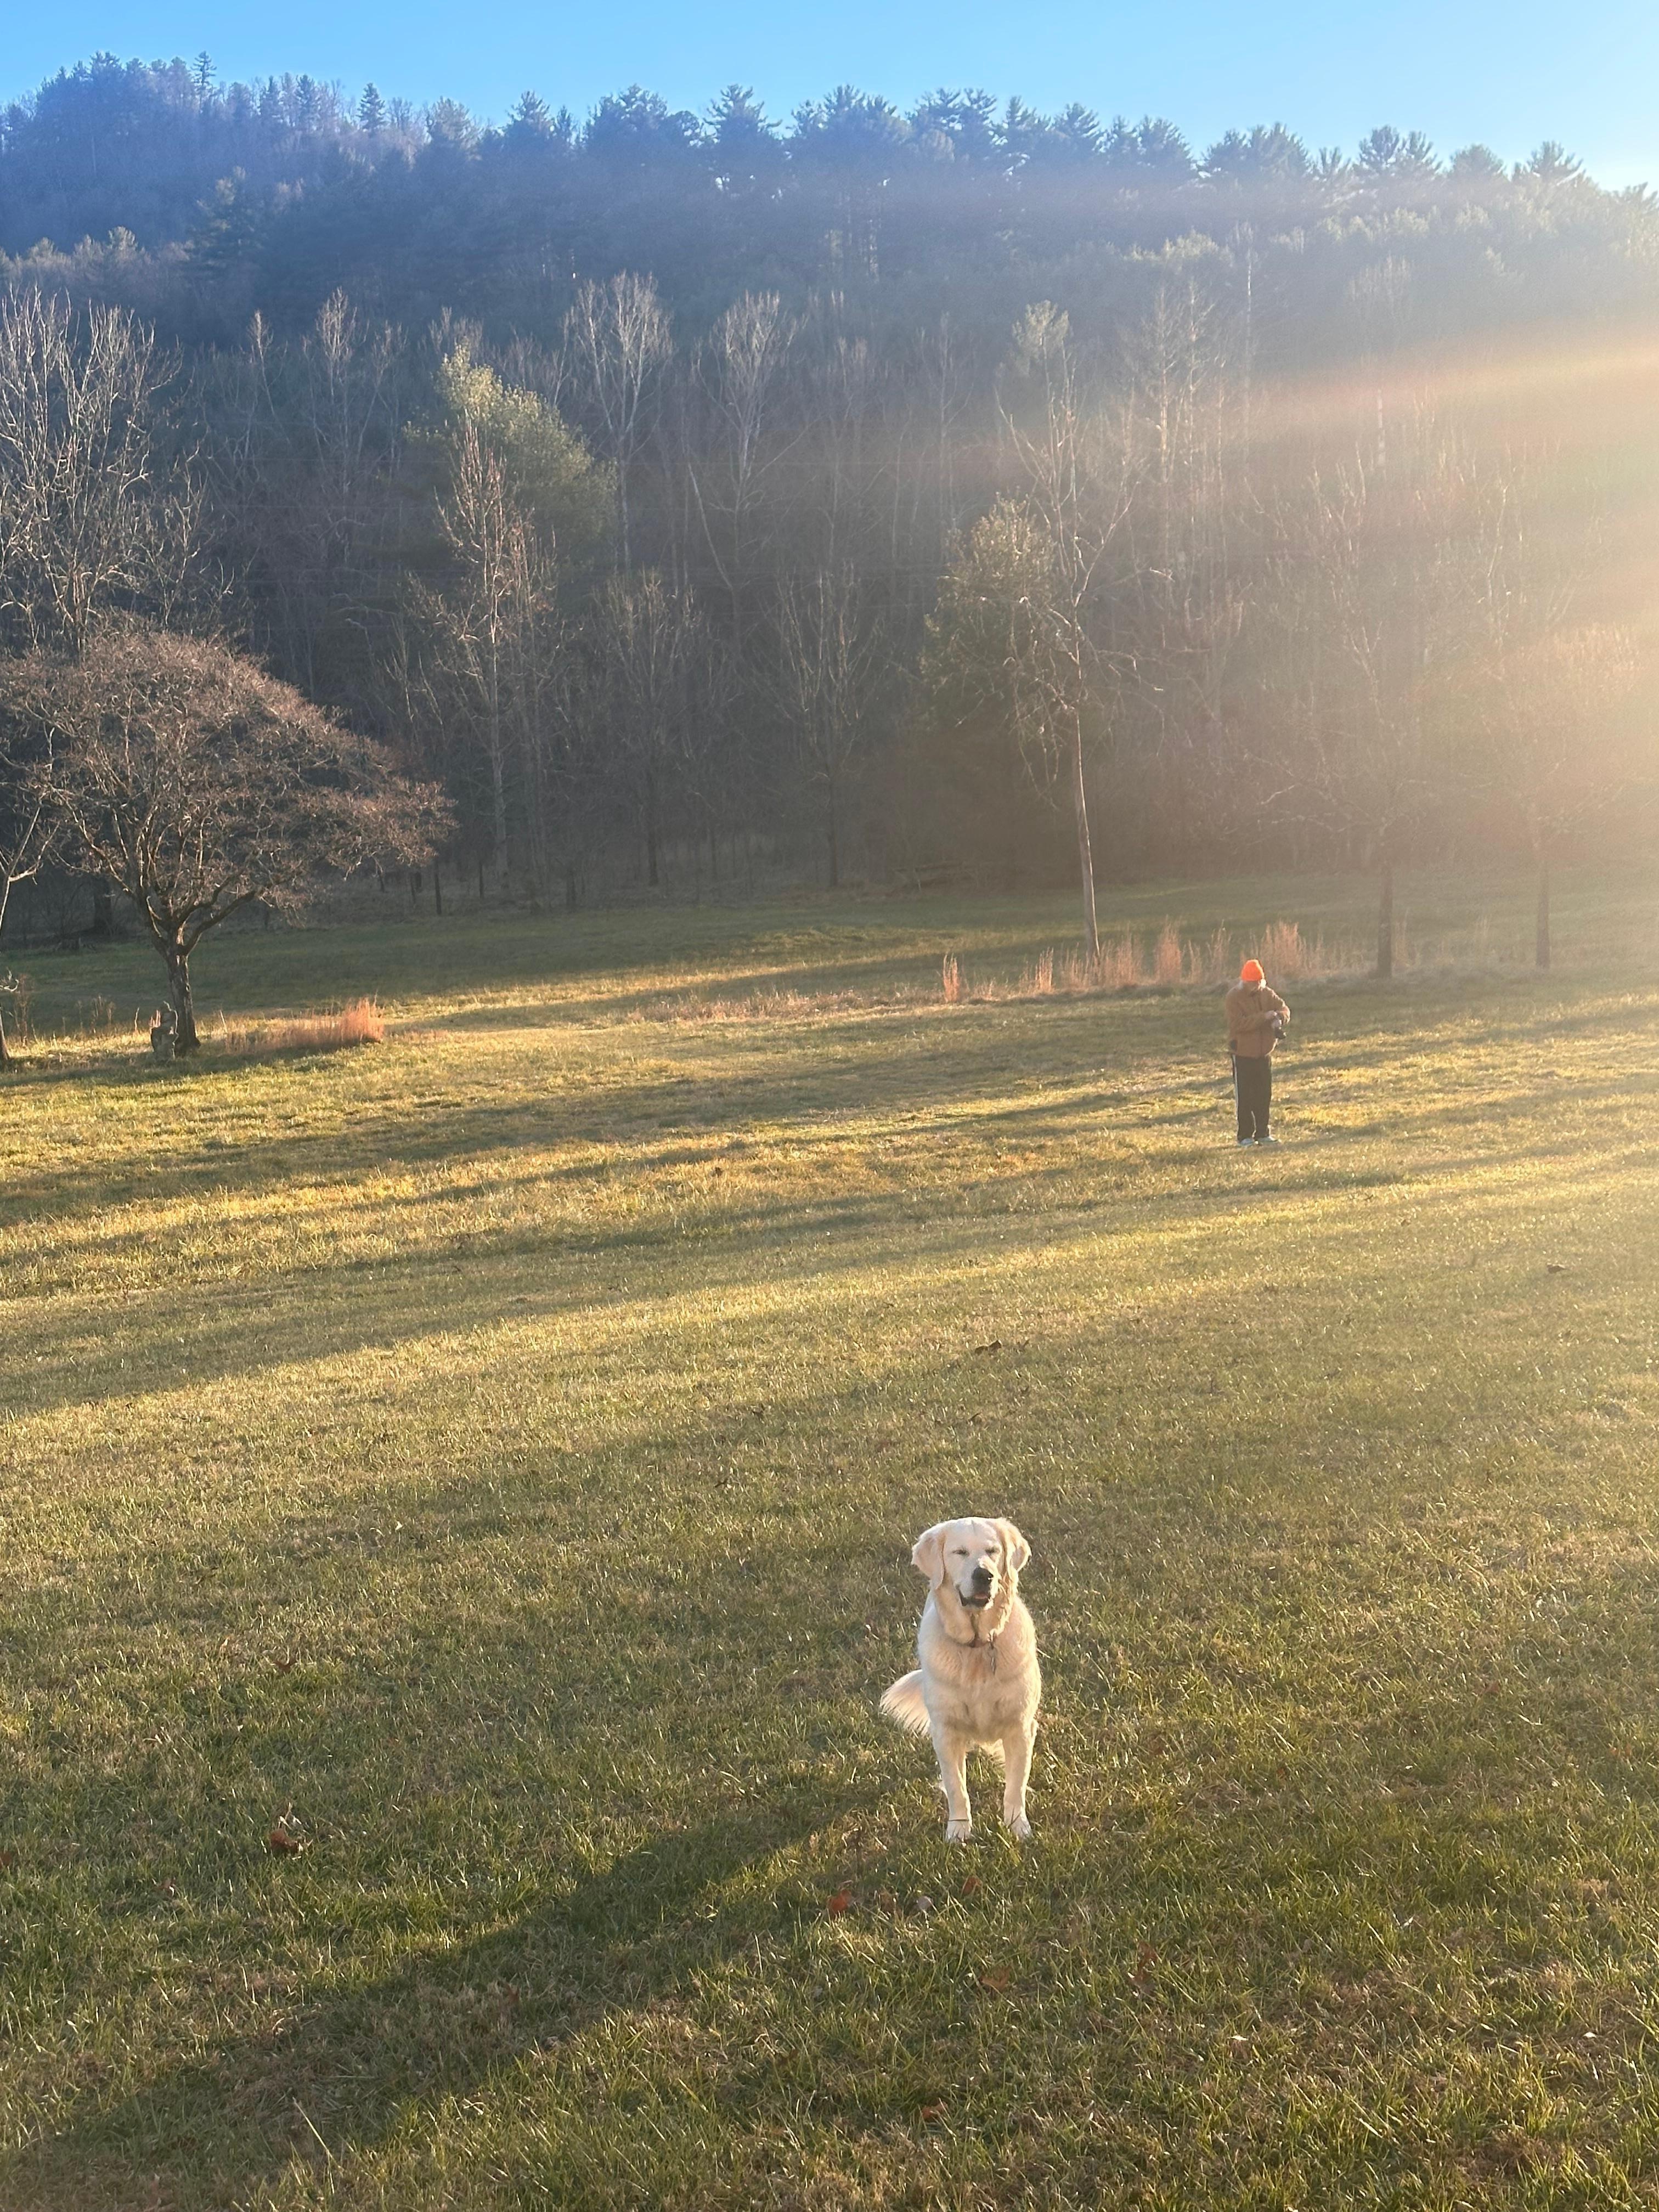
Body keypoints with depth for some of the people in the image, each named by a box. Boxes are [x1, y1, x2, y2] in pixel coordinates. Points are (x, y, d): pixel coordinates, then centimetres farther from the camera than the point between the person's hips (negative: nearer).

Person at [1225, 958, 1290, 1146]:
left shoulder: (1267, 994, 4)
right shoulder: (1234, 997, -13)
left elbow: (1284, 1009, 3)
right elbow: (1238, 1024, -23)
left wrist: (1280, 1018, -21)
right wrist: (1264, 1017, -28)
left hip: (1264, 1053, 5)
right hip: (1243, 1054, -5)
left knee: (1264, 1095, 9)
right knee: (1245, 1097, -1)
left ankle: (1263, 1133, 18)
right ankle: (1245, 1136, 5)